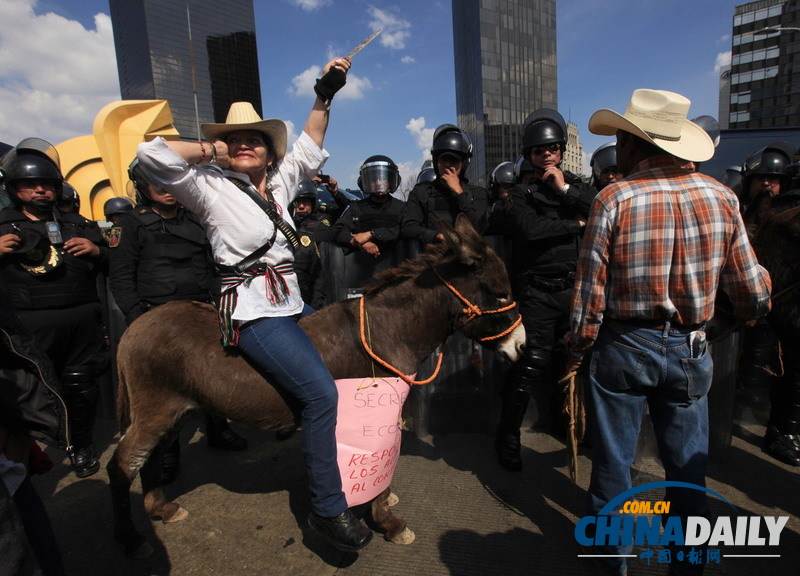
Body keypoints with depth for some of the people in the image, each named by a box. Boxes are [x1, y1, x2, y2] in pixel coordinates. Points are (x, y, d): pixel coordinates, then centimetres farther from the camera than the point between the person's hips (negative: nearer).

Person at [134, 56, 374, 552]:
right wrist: (212, 150, -7)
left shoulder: (279, 184, 14)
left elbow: (309, 148, 22)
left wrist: (324, 95, 18)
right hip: (254, 312, -8)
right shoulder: (211, 190, -2)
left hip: (293, 305, 9)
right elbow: (153, 154, -15)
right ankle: (329, 510, -6)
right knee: (321, 391, -22)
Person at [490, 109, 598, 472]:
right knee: (531, 364, -9)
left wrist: (566, 190, -8)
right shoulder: (520, 194, 3)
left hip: (573, 288, 5)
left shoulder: (576, 187, 15)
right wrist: (576, 224, -7)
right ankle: (507, 438, 6)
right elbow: (530, 228, -18)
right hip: (538, 292, -4)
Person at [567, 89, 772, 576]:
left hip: (624, 347, -3)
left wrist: (578, 352, 2)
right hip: (690, 350, 3)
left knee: (614, 461, 14)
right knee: (688, 463, 19)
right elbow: (754, 290, 1)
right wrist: (747, 316, 24)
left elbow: (590, 291, -13)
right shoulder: (720, 196, -3)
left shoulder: (613, 199, -14)